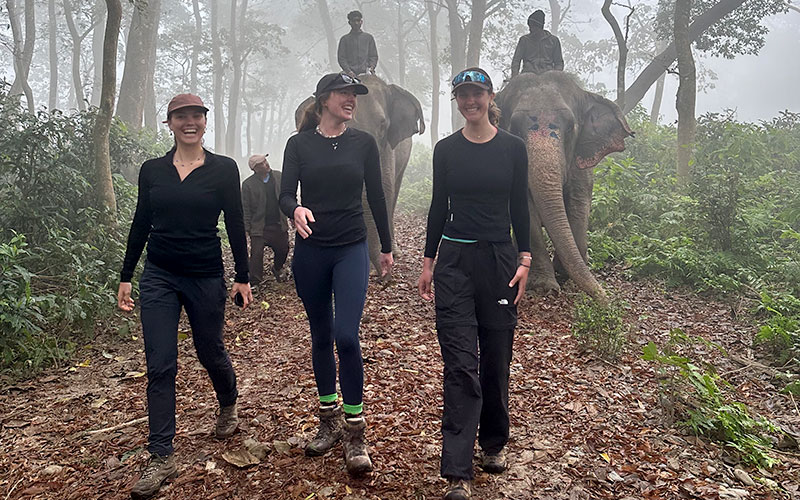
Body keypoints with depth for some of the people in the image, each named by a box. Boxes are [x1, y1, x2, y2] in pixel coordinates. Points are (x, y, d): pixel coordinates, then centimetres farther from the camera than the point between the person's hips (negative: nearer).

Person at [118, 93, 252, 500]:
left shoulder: (223, 169, -3)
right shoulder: (152, 170, 4)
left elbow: (235, 224, -2)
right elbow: (141, 224, 9)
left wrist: (243, 277, -3)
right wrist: (125, 277, 9)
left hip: (206, 277, -2)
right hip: (158, 277, 2)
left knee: (210, 352, 12)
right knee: (160, 366, -1)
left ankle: (228, 409, 43)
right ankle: (162, 458, 7)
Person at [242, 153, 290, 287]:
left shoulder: (279, 176, 3)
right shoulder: (248, 184, -8)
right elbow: (245, 208, -6)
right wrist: (246, 228, -9)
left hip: (279, 225, 4)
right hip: (259, 227, -3)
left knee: (283, 250, 13)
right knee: (257, 254, -3)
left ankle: (278, 268, 44)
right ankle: (254, 282, 11)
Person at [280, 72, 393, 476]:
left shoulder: (363, 143, 4)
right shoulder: (299, 144, 2)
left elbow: (376, 196, 9)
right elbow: (285, 194, -6)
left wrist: (386, 247, 14)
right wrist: (296, 210, -29)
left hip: (352, 249, -1)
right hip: (310, 251, 1)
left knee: (346, 336, -13)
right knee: (320, 336, 10)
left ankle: (354, 434, 0)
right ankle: (328, 421, 26)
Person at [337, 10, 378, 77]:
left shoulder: (368, 37, 19)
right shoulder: (345, 39, 15)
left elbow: (373, 56, 17)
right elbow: (341, 58, 8)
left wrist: (372, 66, -3)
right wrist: (348, 71, -8)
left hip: (365, 73, 0)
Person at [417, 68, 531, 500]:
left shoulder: (513, 148, 2)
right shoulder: (446, 149, 4)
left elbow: (519, 208, 4)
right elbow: (438, 206, 8)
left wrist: (525, 259, -4)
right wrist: (428, 261, 6)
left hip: (499, 259, 1)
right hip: (455, 260, 0)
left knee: (496, 358, 10)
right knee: (460, 364, -6)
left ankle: (494, 444, 33)